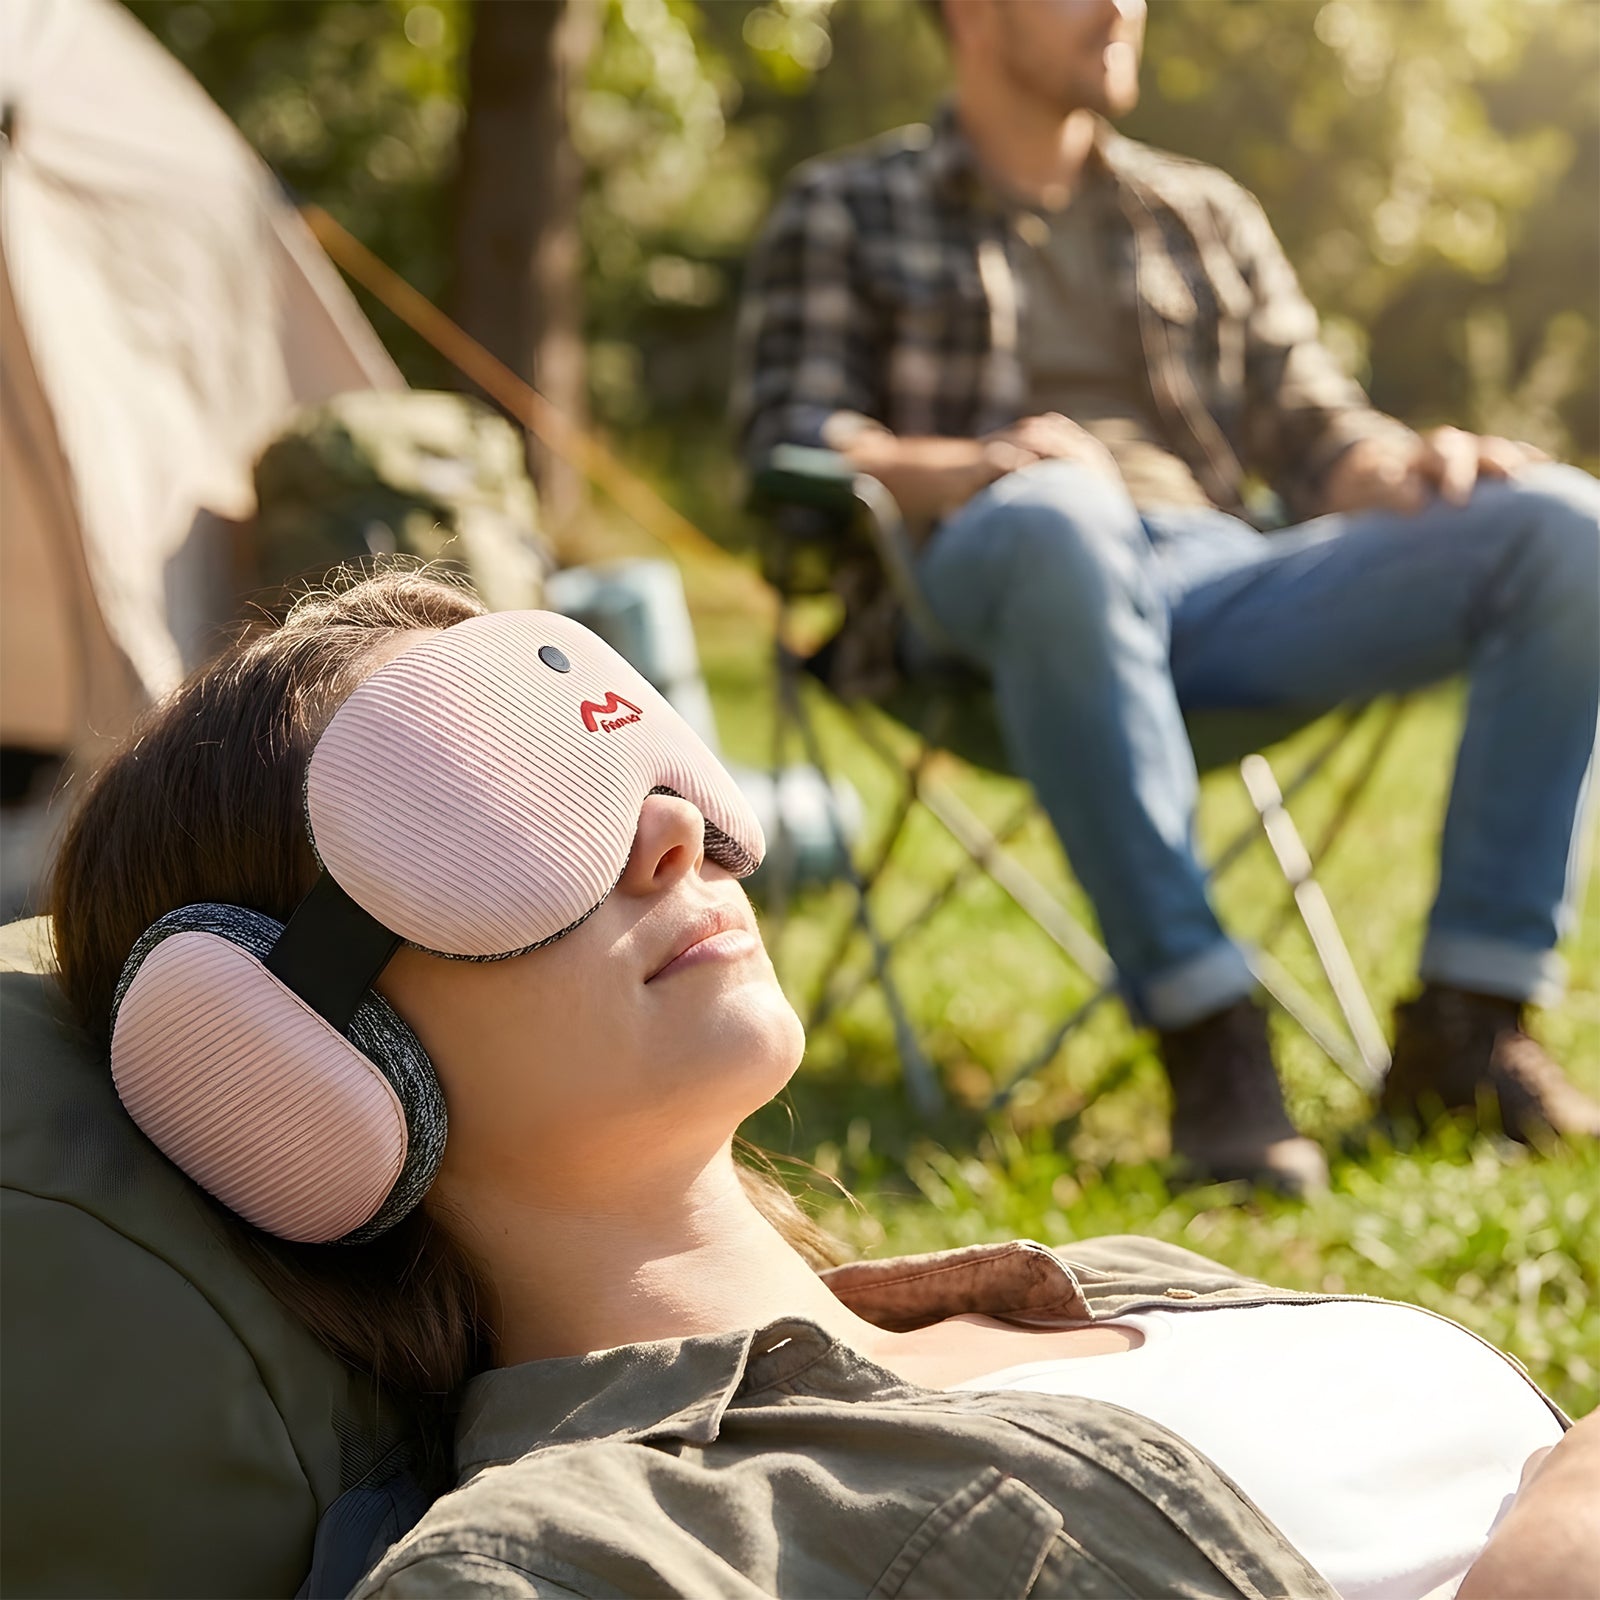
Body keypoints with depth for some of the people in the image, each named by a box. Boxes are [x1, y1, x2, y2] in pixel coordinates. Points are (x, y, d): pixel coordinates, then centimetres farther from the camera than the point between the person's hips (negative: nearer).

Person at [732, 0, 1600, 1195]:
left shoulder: (1207, 215, 30)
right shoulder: (845, 211, 18)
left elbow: (1309, 430, 23)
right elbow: (790, 439, 4)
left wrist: (1410, 465, -2)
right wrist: (964, 467, -17)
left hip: (1215, 578, 5)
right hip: (982, 592, -4)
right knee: (1058, 515, -42)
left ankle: (1471, 1018, -21)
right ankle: (1206, 1030, -40)